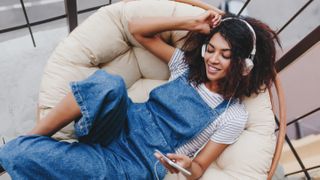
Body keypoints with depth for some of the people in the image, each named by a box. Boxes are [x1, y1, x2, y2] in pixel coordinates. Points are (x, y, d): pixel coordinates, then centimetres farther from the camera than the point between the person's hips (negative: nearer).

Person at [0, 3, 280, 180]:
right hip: (125, 124, 5)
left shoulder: (233, 116, -6)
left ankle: (23, 144, 5)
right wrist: (192, 23, -4)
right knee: (107, 84, -36)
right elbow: (137, 29, 4)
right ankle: (30, 137, -18)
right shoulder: (187, 65, 6)